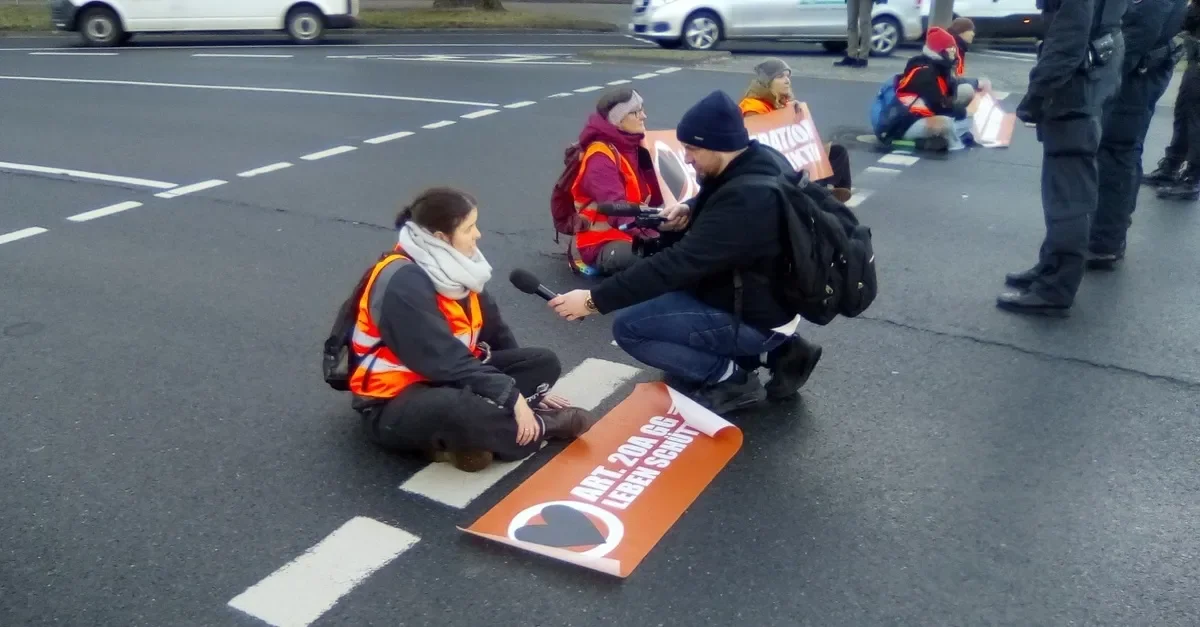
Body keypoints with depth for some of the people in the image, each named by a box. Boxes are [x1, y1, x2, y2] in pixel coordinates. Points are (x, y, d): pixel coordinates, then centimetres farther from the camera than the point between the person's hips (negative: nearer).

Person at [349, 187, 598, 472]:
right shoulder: (402, 282, -24)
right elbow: (445, 361, -28)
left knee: (544, 362, -2)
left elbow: (496, 334, 9)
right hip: (395, 405, -9)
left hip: (454, 381, 9)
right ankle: (541, 426, -12)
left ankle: (467, 433, -19)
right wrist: (512, 396, -25)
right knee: (457, 407, -41)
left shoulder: (454, 266, 2)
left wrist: (532, 386, 7)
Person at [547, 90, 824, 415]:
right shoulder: (760, 159, -3)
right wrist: (688, 209, -5)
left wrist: (595, 300, -29)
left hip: (758, 317, -9)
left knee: (628, 327, -12)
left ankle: (732, 378, -1)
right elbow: (718, 202, 18)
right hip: (773, 294, 9)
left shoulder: (748, 197, -31)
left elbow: (680, 263, -32)